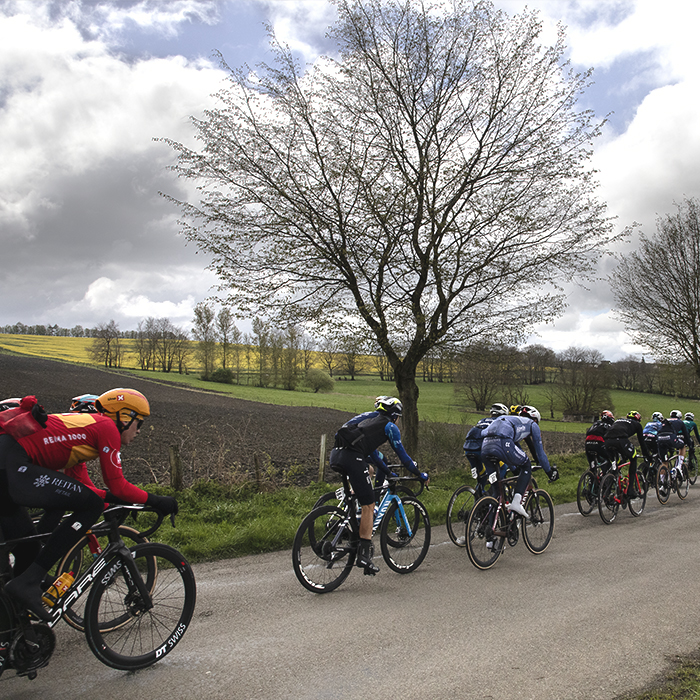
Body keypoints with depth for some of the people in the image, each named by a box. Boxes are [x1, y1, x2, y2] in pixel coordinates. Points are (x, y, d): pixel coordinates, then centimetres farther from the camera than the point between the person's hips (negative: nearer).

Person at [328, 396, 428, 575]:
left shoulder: (370, 419, 33)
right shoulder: (390, 426, 13)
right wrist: (421, 475, 25)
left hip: (335, 455, 8)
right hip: (351, 458, -8)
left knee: (367, 475, 34)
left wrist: (389, 472, 46)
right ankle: (364, 555, 1)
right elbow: (402, 454, 13)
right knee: (368, 506, 1)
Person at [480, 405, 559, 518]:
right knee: (526, 467, 18)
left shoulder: (513, 421, 44)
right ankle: (516, 502, 3)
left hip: (485, 446, 6)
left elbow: (514, 446, 53)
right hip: (502, 443, -6)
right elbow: (539, 450, 29)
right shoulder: (532, 424, 27)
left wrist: (516, 469, 62)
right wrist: (549, 471, 41)